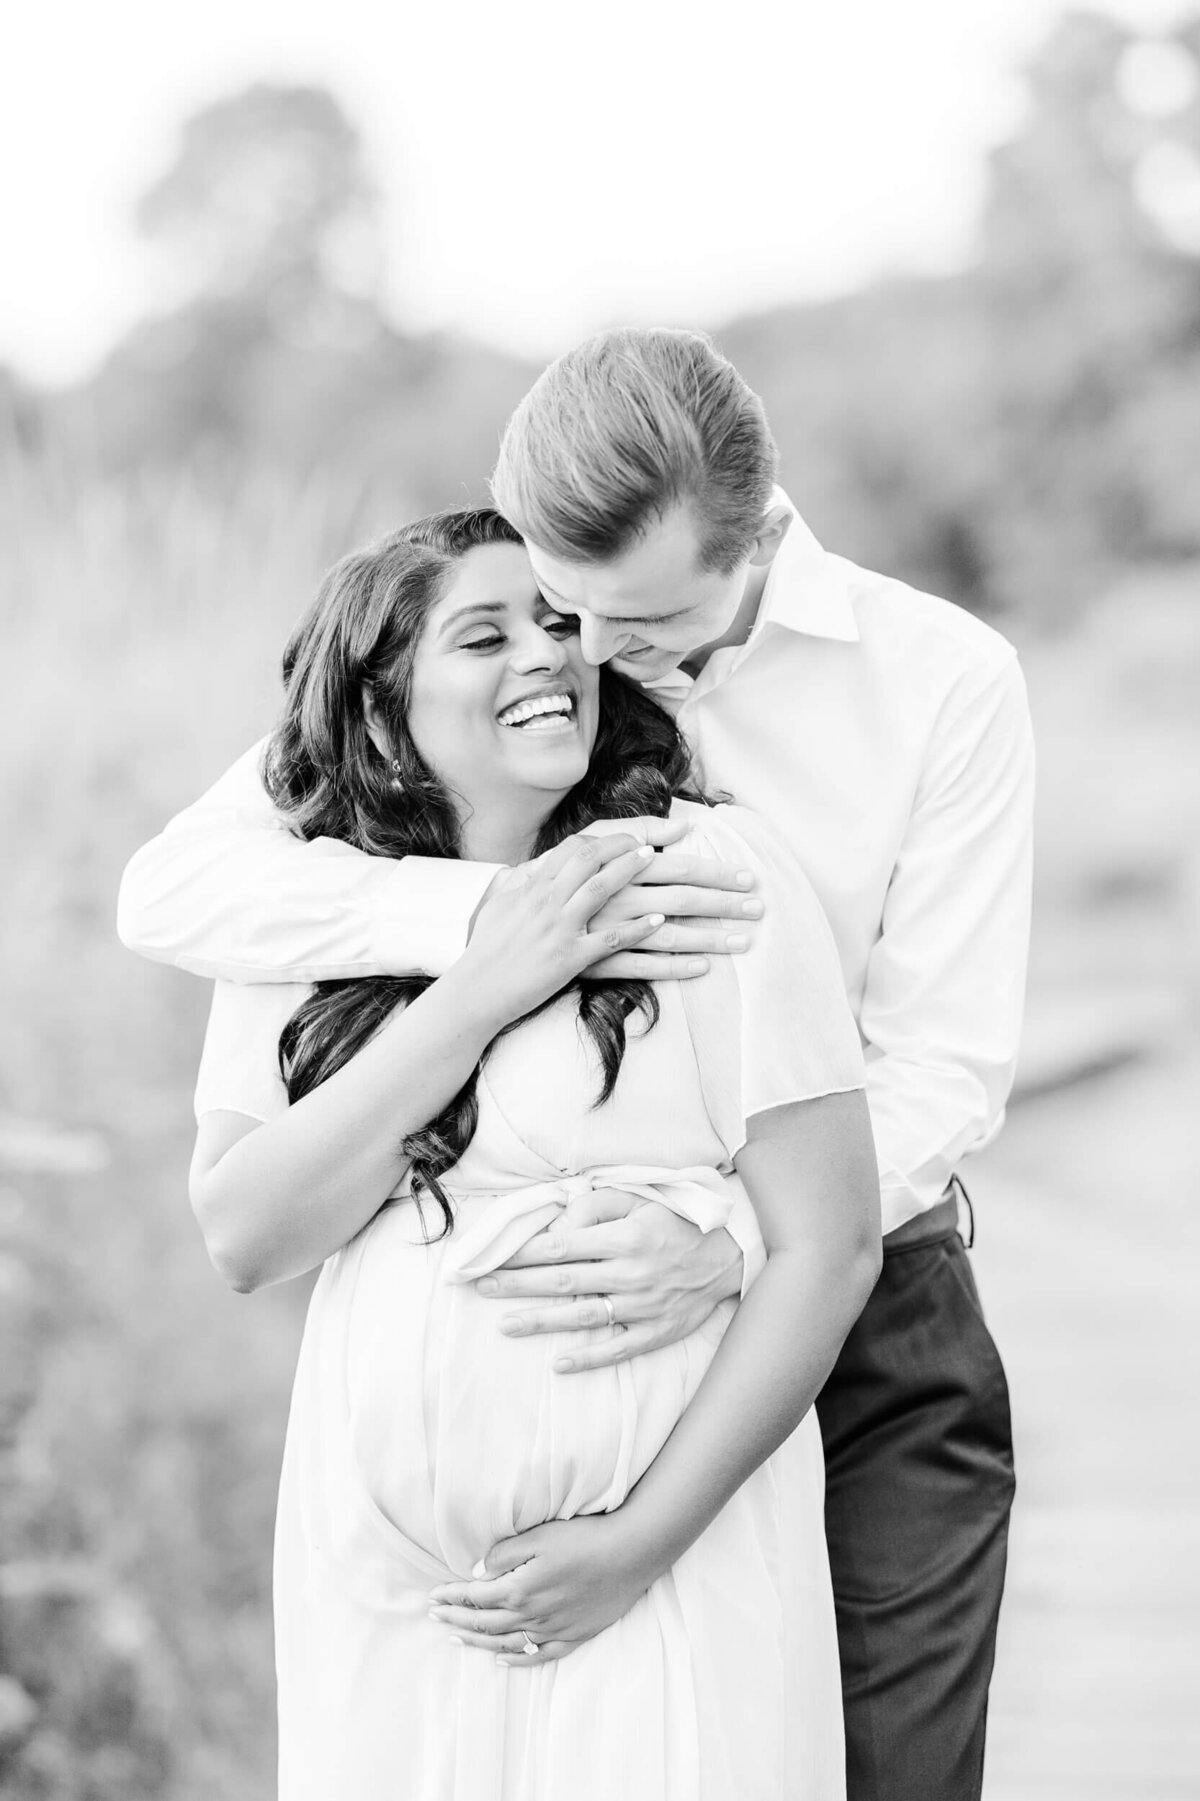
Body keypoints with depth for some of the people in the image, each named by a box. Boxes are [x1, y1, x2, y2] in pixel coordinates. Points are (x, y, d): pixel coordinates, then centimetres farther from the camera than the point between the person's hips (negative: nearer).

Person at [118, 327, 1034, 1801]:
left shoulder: (942, 677, -6)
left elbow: (943, 1068, -8)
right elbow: (170, 890, -12)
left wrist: (728, 1247, -26)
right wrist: (501, 916, -27)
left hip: (874, 1357, -1)